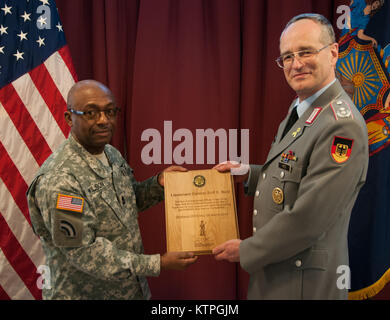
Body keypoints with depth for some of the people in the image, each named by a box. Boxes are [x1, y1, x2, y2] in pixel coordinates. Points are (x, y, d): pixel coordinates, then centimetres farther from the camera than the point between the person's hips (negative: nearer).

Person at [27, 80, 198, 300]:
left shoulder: (112, 153, -1)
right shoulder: (58, 180, -25)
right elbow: (83, 253, -25)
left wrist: (159, 183, -7)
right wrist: (158, 264, -24)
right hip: (86, 293, -7)